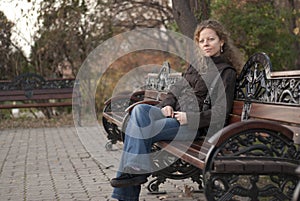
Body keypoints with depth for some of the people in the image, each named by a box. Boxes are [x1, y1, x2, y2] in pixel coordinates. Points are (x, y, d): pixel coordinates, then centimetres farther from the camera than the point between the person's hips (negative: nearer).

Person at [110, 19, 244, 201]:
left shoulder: (226, 72, -1)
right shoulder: (197, 65, 22)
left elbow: (220, 112, -10)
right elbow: (177, 90, 25)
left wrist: (190, 117, -17)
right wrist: (167, 104, 3)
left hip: (193, 125, -7)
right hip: (174, 114, 7)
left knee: (142, 130, -24)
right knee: (140, 110, -23)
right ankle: (136, 169, -27)